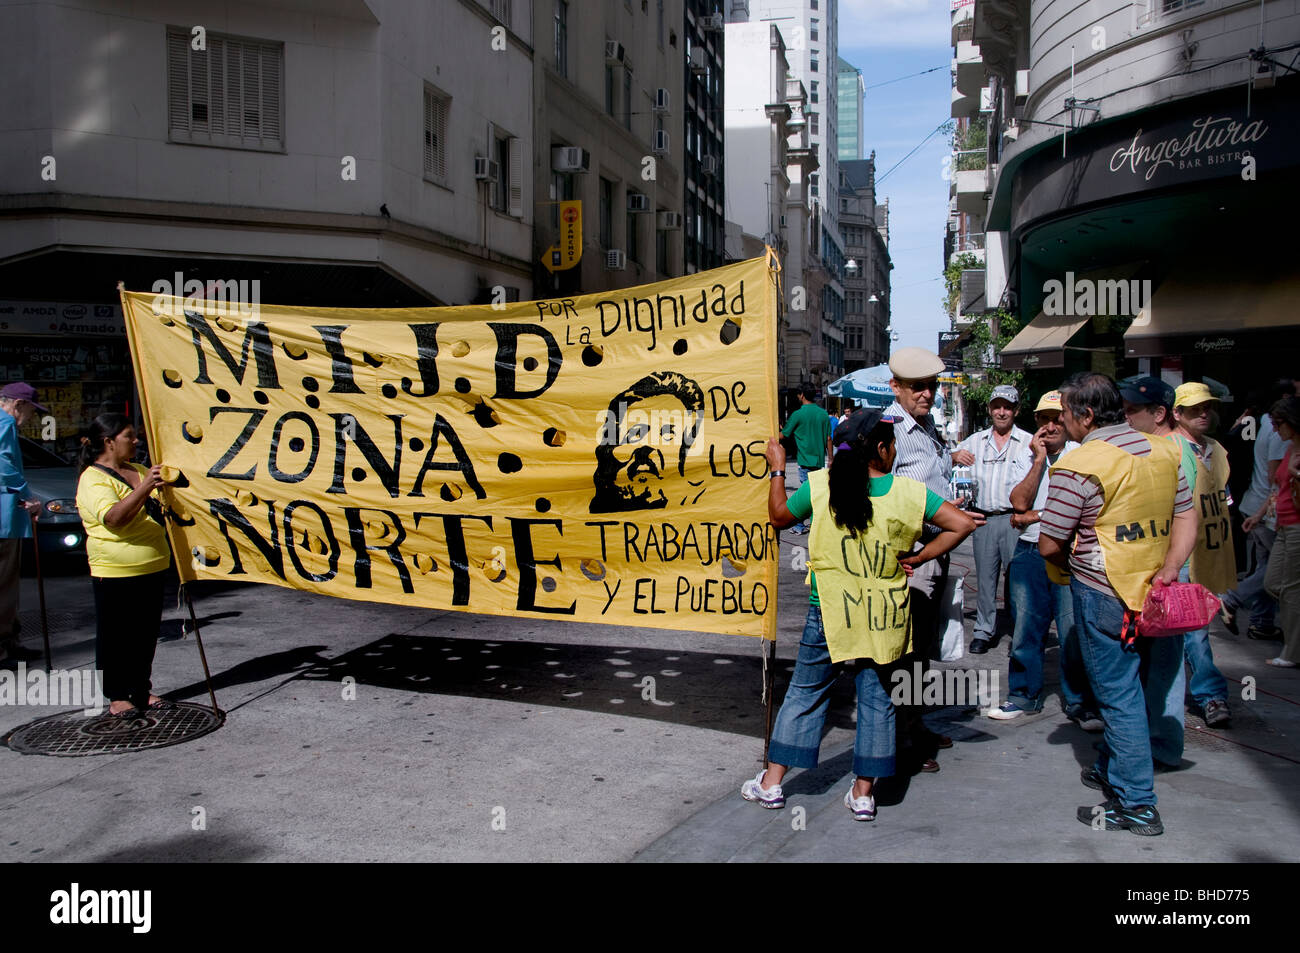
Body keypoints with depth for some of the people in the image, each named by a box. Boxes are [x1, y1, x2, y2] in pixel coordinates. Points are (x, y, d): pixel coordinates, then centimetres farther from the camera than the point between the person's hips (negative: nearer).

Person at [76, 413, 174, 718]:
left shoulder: (137, 471, 14)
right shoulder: (93, 479, -13)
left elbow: (161, 504, 31)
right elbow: (114, 517, -30)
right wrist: (145, 487, -39)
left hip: (153, 568, 8)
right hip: (115, 573, -8)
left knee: (146, 634, 13)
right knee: (116, 636, 1)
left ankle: (141, 690, 24)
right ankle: (117, 696, 11)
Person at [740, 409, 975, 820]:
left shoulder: (819, 485, -7)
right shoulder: (910, 493, -7)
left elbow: (778, 517, 8)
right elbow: (963, 524, -6)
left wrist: (778, 470, 19)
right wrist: (919, 558, 0)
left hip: (830, 610, 0)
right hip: (885, 614, 0)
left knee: (806, 692, 13)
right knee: (876, 697, 12)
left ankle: (771, 782, 20)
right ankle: (864, 792, 18)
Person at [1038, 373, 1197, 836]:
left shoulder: (1078, 467, -18)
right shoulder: (1163, 451, 5)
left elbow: (1049, 546, -13)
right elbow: (1186, 521, 5)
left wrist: (1074, 567, 7)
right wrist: (1164, 574, -2)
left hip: (1103, 594, -7)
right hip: (1150, 596, 7)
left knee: (1118, 695, 1)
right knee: (1127, 687, 20)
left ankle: (1136, 804, 7)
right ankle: (1112, 770, 35)